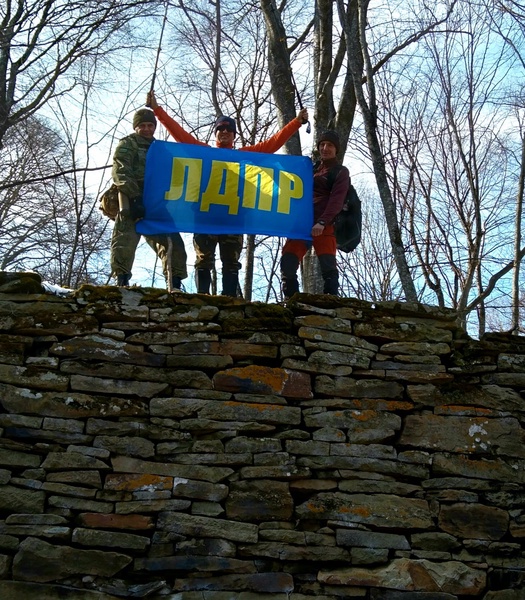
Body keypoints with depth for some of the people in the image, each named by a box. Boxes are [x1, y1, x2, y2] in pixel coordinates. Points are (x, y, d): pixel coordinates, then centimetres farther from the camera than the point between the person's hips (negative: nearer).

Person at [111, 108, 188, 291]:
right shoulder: (127, 145, 7)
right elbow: (121, 173, -8)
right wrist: (135, 197, -21)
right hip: (132, 202, -5)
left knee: (173, 243, -3)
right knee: (126, 242, -15)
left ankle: (175, 286, 0)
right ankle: (121, 281, -12)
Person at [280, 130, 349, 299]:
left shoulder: (341, 172, 8)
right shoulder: (312, 168, 26)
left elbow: (336, 200, -7)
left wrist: (322, 222, -23)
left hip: (325, 225, -5)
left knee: (328, 265, -15)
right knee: (287, 262, -9)